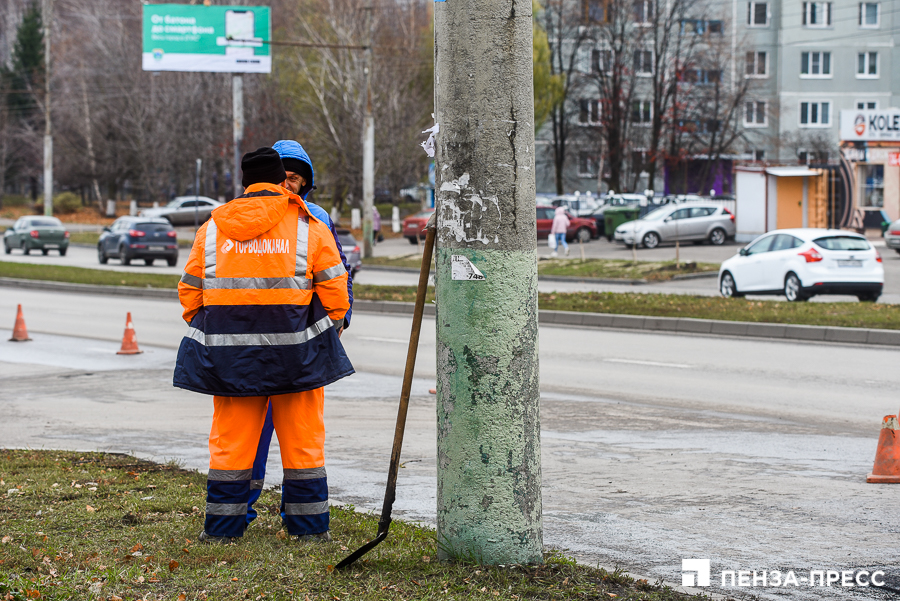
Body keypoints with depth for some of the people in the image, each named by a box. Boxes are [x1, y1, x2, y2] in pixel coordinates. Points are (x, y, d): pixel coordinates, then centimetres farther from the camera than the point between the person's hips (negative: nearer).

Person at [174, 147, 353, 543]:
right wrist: (328, 331, 15)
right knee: (303, 440, 8)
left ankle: (222, 526, 10)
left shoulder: (212, 228, 7)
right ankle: (308, 525, 12)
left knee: (230, 440, 8)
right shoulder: (309, 227, -1)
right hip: (295, 351, -2)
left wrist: (212, 335, 21)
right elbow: (334, 291, -1)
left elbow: (190, 292, 10)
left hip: (230, 351, 2)